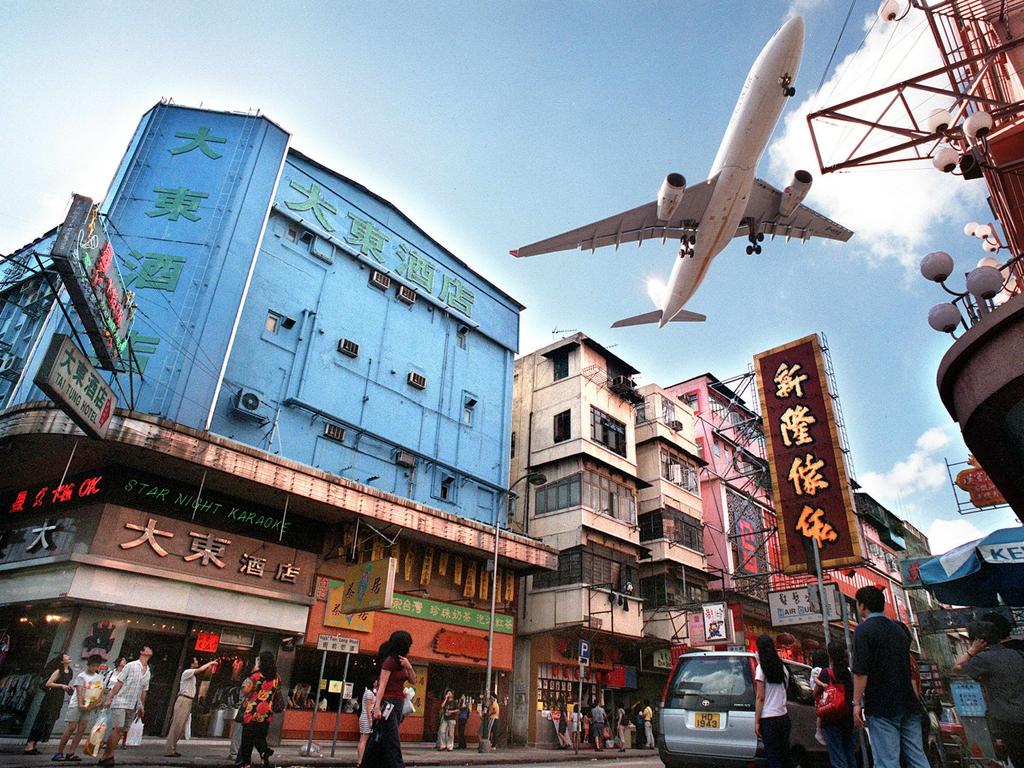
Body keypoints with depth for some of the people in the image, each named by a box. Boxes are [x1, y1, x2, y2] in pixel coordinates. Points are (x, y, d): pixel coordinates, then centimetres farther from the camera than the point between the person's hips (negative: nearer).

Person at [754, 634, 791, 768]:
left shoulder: (761, 668, -10)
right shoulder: (782, 667, 7)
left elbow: (760, 697, -11)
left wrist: (756, 721, -7)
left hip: (768, 719, -6)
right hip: (784, 716, 6)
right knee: (785, 755, 13)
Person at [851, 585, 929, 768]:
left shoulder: (864, 629, -9)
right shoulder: (897, 628, 14)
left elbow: (861, 671, -16)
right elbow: (908, 667, 22)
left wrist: (857, 703, -11)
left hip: (882, 706, -7)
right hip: (909, 704, 7)